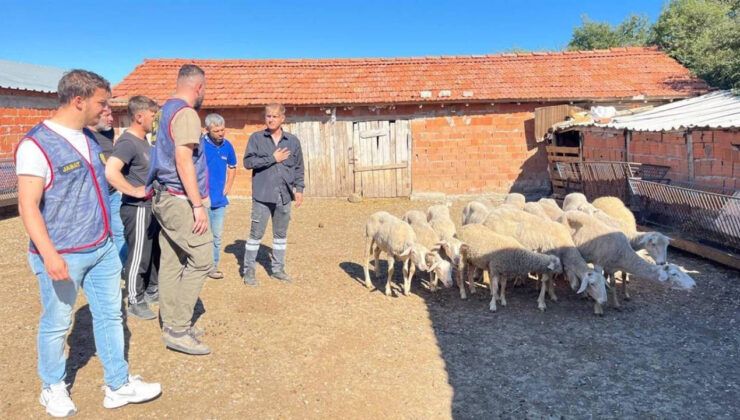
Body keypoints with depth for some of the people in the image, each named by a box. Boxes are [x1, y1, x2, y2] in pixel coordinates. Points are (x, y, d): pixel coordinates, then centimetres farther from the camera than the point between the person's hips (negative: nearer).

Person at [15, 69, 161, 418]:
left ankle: (119, 386, 24)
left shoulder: (89, 138, 9)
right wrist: (49, 254, -27)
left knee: (110, 315, 12)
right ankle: (53, 388, 32)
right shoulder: (36, 144, -16)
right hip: (63, 255, -7)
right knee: (57, 324, 10)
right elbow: (28, 206, -19)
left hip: (103, 248, 7)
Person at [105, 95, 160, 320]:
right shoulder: (127, 142, -18)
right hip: (137, 209, -10)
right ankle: (136, 303, 13)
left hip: (150, 207, 10)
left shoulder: (143, 140, 12)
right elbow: (110, 171, -33)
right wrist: (135, 191, -24)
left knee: (156, 251, 19)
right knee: (138, 257, 0)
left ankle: (151, 291, 35)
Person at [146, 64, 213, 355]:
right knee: (201, 259, -6)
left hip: (164, 198, 10)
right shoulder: (186, 113, -13)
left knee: (172, 263, 11)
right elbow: (183, 160, -21)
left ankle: (173, 325, 19)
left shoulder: (167, 110, 17)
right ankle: (178, 330, -3)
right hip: (180, 200, -10)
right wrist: (198, 205, -21)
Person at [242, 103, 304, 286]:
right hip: (262, 195, -3)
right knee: (256, 234, 1)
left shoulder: (293, 141, 7)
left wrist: (299, 188, 3)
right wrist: (272, 159, -12)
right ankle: (248, 271, 12)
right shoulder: (256, 138, 0)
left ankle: (278, 269, 24)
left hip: (284, 196, 3)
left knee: (281, 234, 12)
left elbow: (298, 168, 12)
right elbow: (248, 162, -9)